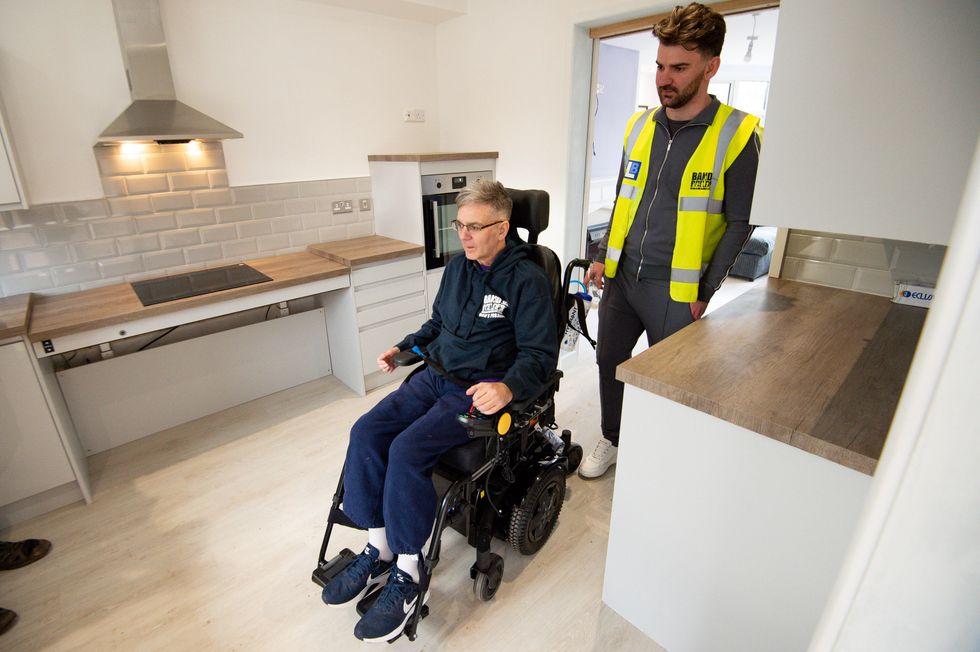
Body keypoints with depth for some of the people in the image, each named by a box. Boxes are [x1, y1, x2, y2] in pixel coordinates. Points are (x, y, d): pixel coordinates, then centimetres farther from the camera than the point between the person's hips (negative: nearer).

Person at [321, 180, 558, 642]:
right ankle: (378, 549, 3)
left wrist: (508, 388, -32)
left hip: (481, 391, -7)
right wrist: (403, 347, 14)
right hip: (436, 375, 8)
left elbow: (540, 354, -14)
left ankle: (406, 574, -6)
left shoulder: (527, 280, -10)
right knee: (366, 432, -11)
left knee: (407, 449, -26)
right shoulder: (457, 267, 12)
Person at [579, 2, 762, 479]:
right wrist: (602, 257, 9)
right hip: (621, 278, 5)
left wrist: (706, 293, -11)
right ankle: (612, 441, 37)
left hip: (676, 289, -5)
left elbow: (740, 222, -7)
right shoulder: (639, 126, 7)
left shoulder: (736, 134, -8)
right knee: (609, 361, 14)